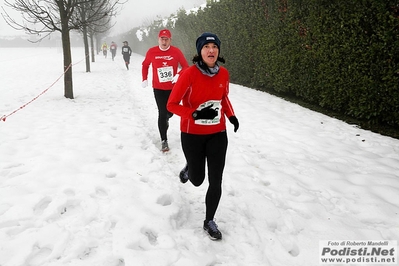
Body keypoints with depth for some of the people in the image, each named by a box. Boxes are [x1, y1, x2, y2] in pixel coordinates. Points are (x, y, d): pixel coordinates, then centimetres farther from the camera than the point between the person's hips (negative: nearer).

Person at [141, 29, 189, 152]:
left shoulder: (176, 51, -9)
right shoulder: (151, 52, -6)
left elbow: (185, 66, -3)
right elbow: (145, 65, 10)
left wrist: (179, 75, -21)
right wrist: (144, 79, 3)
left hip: (173, 87, 1)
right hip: (158, 89, -1)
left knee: (171, 111, 16)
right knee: (162, 113, -5)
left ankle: (166, 119, 54)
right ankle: (164, 140, 4)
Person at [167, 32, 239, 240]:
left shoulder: (224, 74, -4)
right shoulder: (189, 74, -19)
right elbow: (172, 105, -15)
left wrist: (231, 116, -3)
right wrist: (195, 114, -30)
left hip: (218, 135, 3)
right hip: (192, 135, -3)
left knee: (215, 181, 4)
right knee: (197, 180, 13)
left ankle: (209, 221, 26)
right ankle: (189, 168, 51)